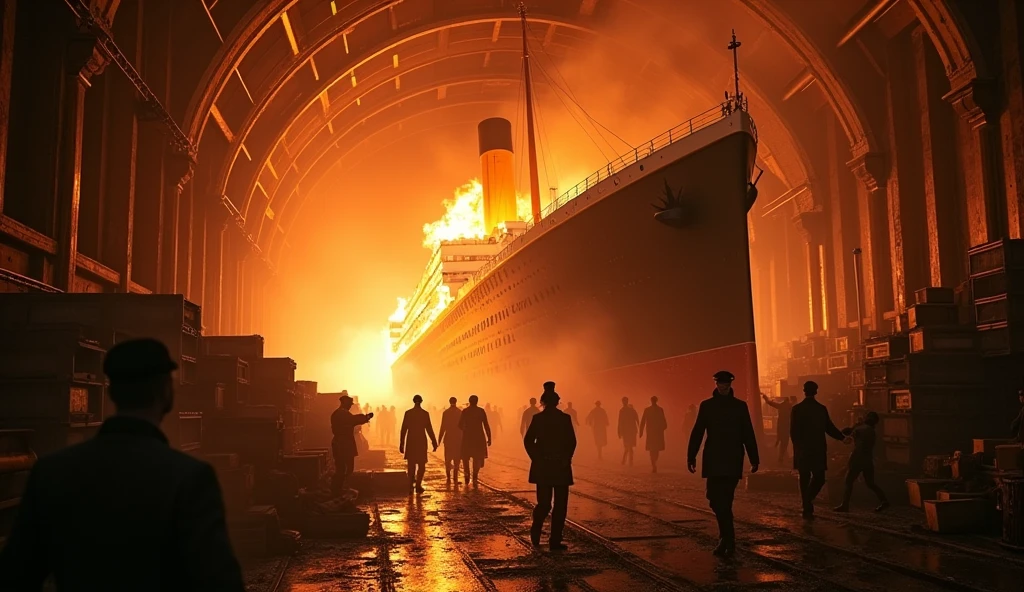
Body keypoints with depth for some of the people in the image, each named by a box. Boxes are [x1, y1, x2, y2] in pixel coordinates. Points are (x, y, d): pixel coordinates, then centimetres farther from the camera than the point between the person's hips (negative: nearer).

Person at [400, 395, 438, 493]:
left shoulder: (408, 413, -2)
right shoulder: (425, 413, -6)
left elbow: (403, 429, -2)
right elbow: (429, 429, -5)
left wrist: (401, 443, 3)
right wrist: (434, 442, 2)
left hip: (410, 441, 2)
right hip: (421, 441, -2)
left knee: (411, 465, 12)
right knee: (421, 465, 7)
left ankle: (411, 486, 11)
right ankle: (418, 485, -5)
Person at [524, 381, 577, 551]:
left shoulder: (537, 418, -1)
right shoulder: (565, 418, -6)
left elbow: (528, 440, -3)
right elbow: (572, 442, -7)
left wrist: (537, 458, 4)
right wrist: (566, 459, 2)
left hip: (542, 466, 2)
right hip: (561, 466, -2)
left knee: (544, 503, 14)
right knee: (560, 505, 5)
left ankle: (535, 535, 14)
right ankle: (555, 541, 4)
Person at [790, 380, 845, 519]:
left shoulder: (797, 409, -5)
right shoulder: (822, 409, -3)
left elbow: (793, 432, -5)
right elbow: (830, 428, 1)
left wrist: (798, 447, 9)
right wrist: (843, 438, 17)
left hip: (802, 451, 1)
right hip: (818, 451, 0)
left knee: (805, 480, 9)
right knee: (819, 478, 11)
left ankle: (807, 508, 8)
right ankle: (808, 501, -4)